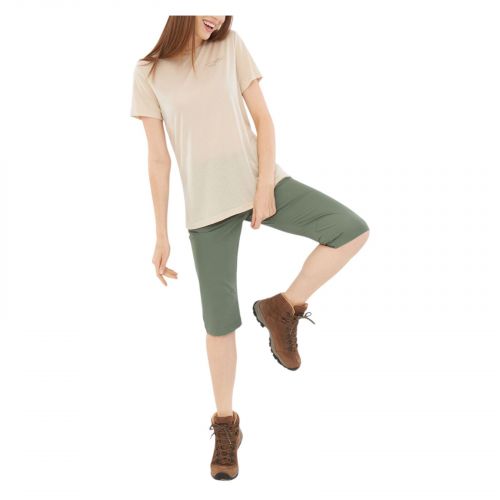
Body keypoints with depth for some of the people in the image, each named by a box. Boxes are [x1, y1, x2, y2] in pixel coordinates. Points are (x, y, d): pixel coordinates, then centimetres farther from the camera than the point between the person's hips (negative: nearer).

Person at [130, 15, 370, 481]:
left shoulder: (231, 45, 5)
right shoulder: (149, 72, 1)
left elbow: (263, 118, 2)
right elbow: (158, 158, 1)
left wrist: (265, 185, -12)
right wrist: (161, 235, 0)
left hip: (261, 180, 2)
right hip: (207, 204, -2)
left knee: (353, 230, -16)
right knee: (219, 319, 2)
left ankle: (281, 307, 2)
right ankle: (225, 423, 22)